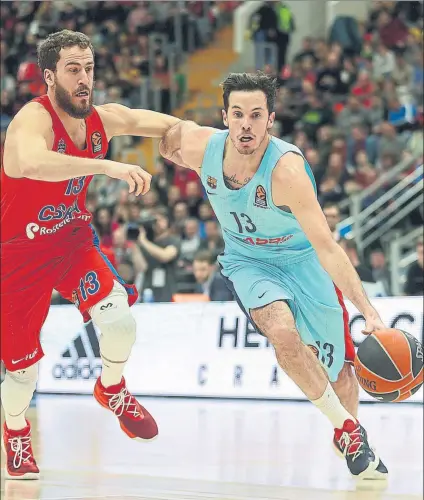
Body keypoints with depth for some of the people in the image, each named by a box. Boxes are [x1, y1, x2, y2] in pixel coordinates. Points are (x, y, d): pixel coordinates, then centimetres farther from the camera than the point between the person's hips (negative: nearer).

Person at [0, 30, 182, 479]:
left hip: (72, 237, 4)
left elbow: (172, 127, 5)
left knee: (118, 316, -20)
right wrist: (108, 166, -59)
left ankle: (112, 390, 12)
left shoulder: (102, 119, -7)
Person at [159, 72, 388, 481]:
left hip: (303, 260, -2)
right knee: (283, 332, -28)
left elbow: (326, 247, -37)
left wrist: (368, 312, -44)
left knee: (337, 367, 2)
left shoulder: (286, 168, -33)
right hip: (248, 261, 2)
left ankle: (355, 439, 35)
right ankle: (345, 429, -9)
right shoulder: (198, 146, -22)